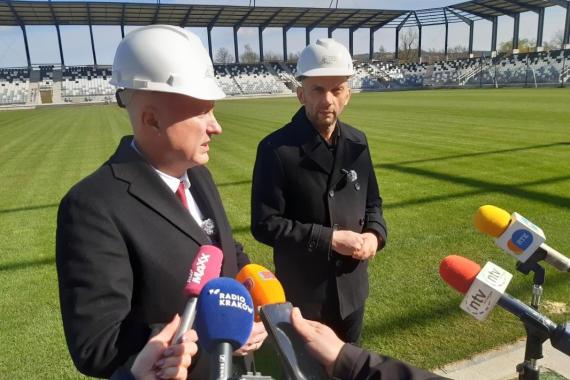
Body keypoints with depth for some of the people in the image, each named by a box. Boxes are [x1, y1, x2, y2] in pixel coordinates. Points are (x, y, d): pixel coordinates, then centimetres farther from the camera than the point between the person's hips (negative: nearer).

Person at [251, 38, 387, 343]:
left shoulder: (357, 143, 0)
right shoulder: (276, 148, -18)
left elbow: (372, 201, 11)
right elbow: (264, 224, -19)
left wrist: (374, 233, -9)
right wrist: (328, 239, -23)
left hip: (351, 287, 5)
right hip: (302, 293, -5)